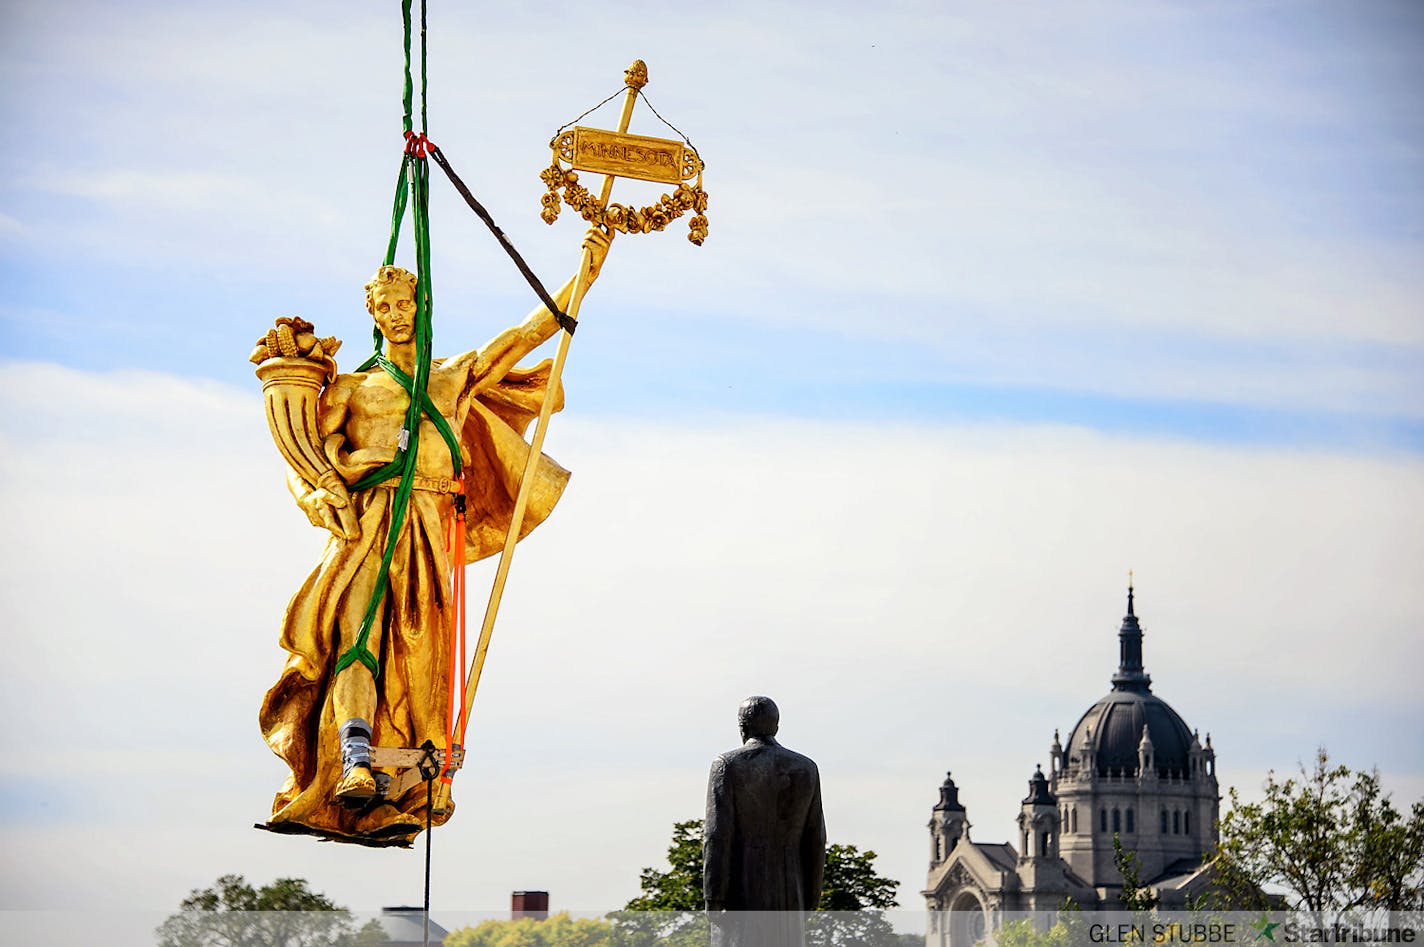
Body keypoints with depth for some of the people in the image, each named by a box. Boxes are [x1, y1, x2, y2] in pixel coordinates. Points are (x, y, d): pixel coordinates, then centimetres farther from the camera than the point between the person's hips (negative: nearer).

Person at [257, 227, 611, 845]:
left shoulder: (460, 375, 24)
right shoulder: (351, 388, 21)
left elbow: (533, 330, 20)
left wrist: (586, 271, 13)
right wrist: (322, 492, -10)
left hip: (427, 528, 1)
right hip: (364, 524, -1)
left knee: (416, 653, -11)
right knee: (357, 627, -24)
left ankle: (394, 803, -13)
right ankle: (354, 768, -38)